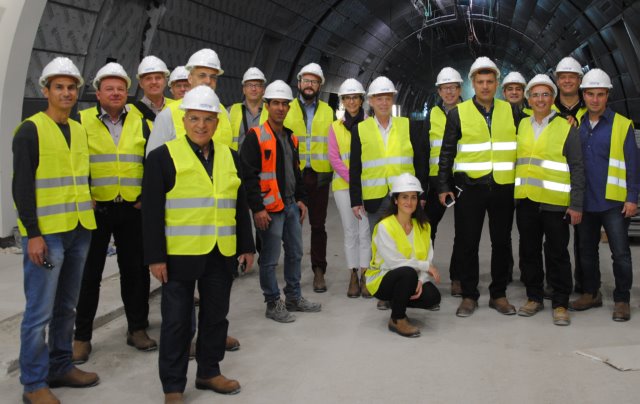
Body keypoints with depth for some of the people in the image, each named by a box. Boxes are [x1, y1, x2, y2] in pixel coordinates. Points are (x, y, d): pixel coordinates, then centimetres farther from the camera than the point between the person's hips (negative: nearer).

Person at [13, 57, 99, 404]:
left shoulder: (80, 130, 14)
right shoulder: (31, 130, -6)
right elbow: (22, 186, -10)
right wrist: (32, 234, -15)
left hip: (79, 231, 7)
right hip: (46, 232, -6)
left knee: (66, 307, 14)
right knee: (40, 310, -3)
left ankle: (60, 366, 26)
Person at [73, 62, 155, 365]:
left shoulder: (139, 123, 8)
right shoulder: (82, 121, 0)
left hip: (132, 210, 2)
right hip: (95, 209, -2)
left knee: (135, 270, 8)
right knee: (90, 273, 4)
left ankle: (137, 329, 22)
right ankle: (82, 336, 15)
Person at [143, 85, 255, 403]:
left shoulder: (230, 157, 9)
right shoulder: (163, 157, -6)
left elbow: (240, 206, 13)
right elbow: (152, 211, -9)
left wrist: (246, 246, 10)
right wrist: (155, 256, -13)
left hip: (222, 255, 5)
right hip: (180, 254, -4)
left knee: (216, 315, 14)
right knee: (177, 320, 4)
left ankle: (209, 372, 31)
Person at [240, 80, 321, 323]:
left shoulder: (290, 137, 13)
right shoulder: (255, 136, -11)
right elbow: (248, 175, -16)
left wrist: (301, 199, 15)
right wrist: (257, 208, -19)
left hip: (291, 205, 8)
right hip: (270, 208, -8)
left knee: (295, 252, 15)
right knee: (270, 258, 0)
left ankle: (294, 298, 29)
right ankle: (273, 304, 12)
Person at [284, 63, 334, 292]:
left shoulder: (328, 111, 11)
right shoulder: (287, 109, 6)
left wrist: (329, 171, 0)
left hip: (319, 175, 1)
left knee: (318, 224, 5)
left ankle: (319, 271, 12)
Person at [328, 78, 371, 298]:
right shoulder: (335, 127, 9)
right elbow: (334, 158, 2)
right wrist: (351, 179, -10)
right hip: (343, 185, 2)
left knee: (365, 230, -5)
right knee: (350, 231, 4)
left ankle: (365, 275, 3)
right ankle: (353, 276, 10)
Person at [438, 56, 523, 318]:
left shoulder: (511, 112, 6)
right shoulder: (458, 113, 0)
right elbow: (447, 153, 1)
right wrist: (443, 187, -3)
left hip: (504, 187, 2)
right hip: (469, 188, -2)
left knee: (501, 242, 9)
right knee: (467, 243, 3)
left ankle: (498, 294, 21)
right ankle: (469, 295, 15)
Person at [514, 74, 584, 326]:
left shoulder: (566, 128, 0)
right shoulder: (521, 127, 11)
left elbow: (577, 169, -2)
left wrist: (576, 205, -7)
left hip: (555, 203, -4)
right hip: (526, 201, 4)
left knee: (557, 254, 2)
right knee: (529, 252, 11)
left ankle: (560, 304, 12)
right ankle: (534, 298, 24)